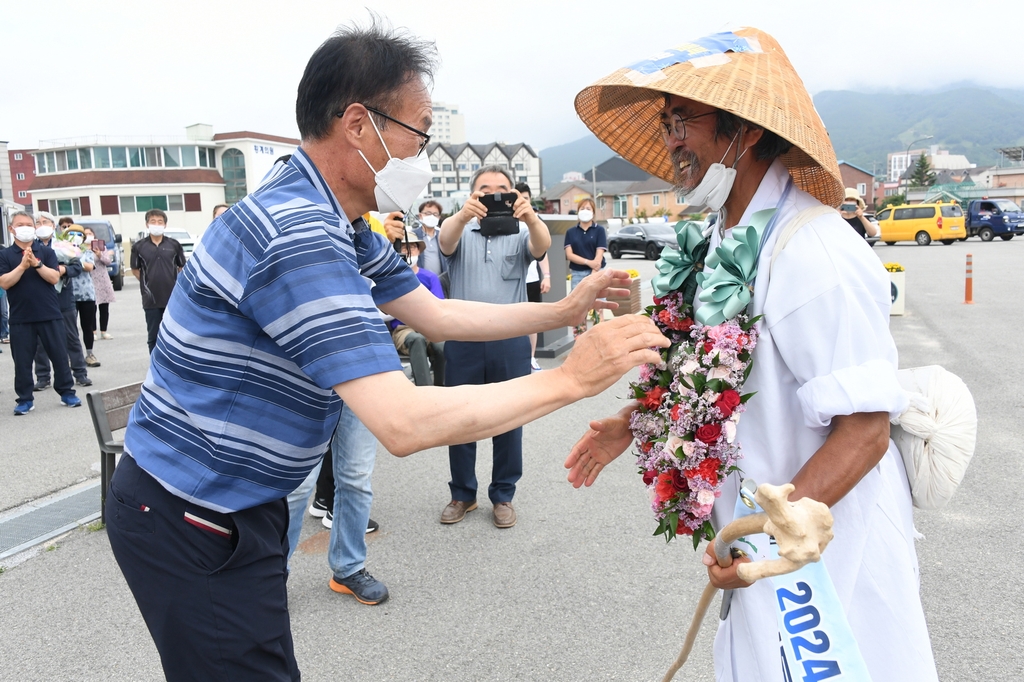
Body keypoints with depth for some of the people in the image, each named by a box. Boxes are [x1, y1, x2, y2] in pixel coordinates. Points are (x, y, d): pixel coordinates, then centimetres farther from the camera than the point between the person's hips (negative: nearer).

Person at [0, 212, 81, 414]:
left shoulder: (46, 251, 5)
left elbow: (54, 278, -6)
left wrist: (36, 263, -19)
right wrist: (22, 265, -18)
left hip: (50, 315, 0)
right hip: (20, 318, 0)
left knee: (60, 355, 5)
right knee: (22, 360, 5)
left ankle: (67, 392, 17)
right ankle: (25, 399, 15)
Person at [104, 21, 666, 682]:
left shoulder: (341, 226, 4)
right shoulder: (298, 235, -28)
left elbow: (436, 314, 11)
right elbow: (405, 423, -34)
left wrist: (562, 311, 6)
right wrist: (570, 379, -25)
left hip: (236, 505, 9)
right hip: (190, 522, -9)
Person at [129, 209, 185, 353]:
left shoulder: (174, 244, 1)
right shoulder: (139, 246, 0)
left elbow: (182, 267, 11)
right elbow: (135, 270, 9)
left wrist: (175, 283, 5)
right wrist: (148, 283, 3)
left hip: (173, 297, 0)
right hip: (151, 299, 0)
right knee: (153, 336, 7)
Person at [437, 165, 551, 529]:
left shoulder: (520, 234, 7)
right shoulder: (461, 232, 8)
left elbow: (542, 246, -15)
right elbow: (446, 242, -16)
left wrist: (530, 216, -38)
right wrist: (463, 215, -39)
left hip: (510, 341, 0)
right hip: (463, 339, 0)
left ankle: (503, 495, 23)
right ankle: (462, 494, 25)